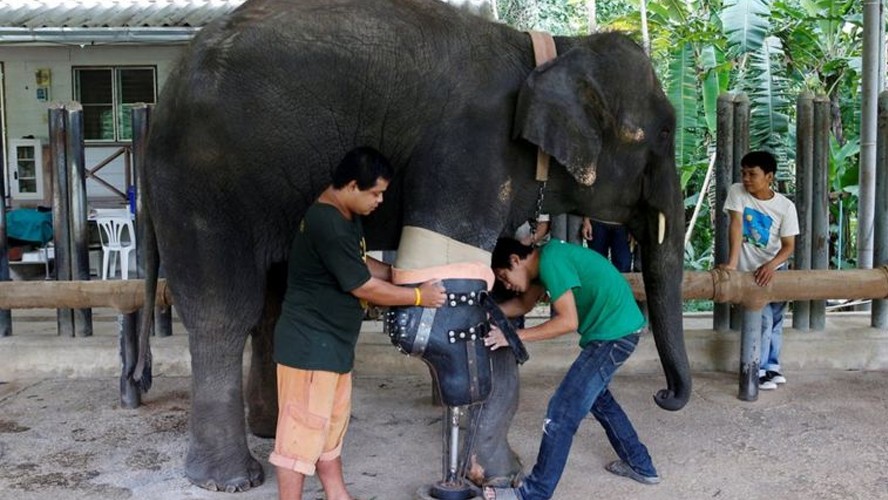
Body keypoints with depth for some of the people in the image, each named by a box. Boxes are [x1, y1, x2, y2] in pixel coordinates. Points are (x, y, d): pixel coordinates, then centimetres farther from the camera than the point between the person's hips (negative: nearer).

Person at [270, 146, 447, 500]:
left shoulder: (345, 217, 9)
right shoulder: (328, 224, -25)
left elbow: (361, 265, 21)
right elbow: (364, 287, -21)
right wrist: (418, 296, -9)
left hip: (331, 343, 11)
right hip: (310, 344, -11)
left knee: (330, 427, 20)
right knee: (302, 432, -2)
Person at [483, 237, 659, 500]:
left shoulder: (551, 261, -20)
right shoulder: (545, 258, 9)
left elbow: (568, 321, -23)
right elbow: (524, 304, 18)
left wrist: (515, 336, -20)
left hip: (614, 333, -11)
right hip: (618, 328, 11)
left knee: (563, 410, -8)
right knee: (597, 396, 27)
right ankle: (641, 466, 37)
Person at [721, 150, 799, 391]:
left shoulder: (785, 206, -11)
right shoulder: (737, 192, -11)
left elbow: (789, 245, -11)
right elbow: (735, 226, -21)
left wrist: (771, 265, -30)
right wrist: (732, 263, -31)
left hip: (774, 269, 2)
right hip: (748, 269, -2)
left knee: (776, 318, 8)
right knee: (763, 317, -11)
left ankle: (772, 365, 27)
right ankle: (758, 370, 4)